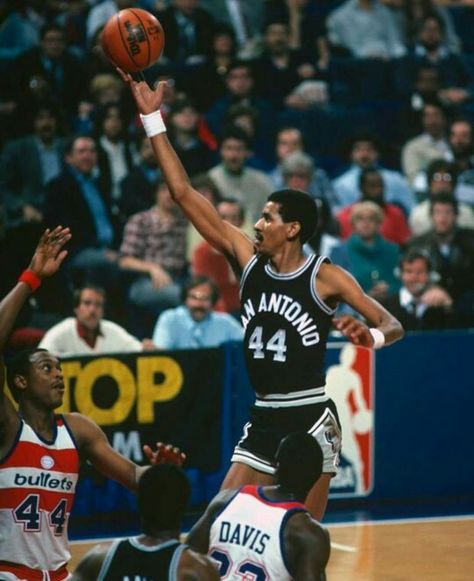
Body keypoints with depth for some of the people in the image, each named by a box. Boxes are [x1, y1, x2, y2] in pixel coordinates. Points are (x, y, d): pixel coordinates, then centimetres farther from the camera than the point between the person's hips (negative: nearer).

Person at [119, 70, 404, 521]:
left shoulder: (326, 277, -7)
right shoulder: (248, 260, 5)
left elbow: (392, 325, -7)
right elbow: (183, 193, 4)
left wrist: (371, 336, -31)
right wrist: (152, 118, 1)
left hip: (310, 420, -5)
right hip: (263, 420, 5)